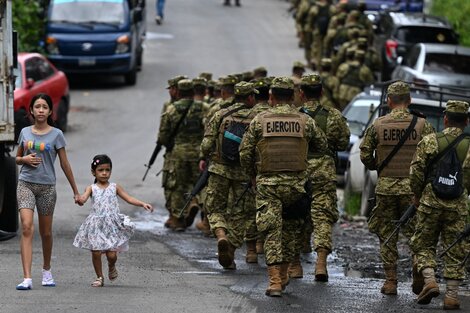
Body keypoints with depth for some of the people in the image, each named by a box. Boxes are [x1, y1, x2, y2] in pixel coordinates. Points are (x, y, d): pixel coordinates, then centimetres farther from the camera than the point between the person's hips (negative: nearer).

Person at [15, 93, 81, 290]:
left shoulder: (56, 134, 0)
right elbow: (17, 158, 18)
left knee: (46, 232, 10)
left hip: (47, 186, 0)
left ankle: (47, 271, 35)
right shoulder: (25, 132, 6)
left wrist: (75, 191, 5)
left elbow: (64, 164, 4)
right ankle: (27, 279, -22)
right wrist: (25, 159, -6)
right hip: (26, 184, 0)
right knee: (26, 228, -16)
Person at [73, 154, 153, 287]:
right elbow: (84, 196, -17)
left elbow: (129, 198, 3)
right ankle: (99, 277, 18)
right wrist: (80, 199, -42)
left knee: (111, 254, -6)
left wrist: (143, 204, -12)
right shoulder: (92, 188, 2)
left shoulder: (115, 187, 6)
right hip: (96, 225, 0)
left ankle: (111, 267, 29)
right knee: (96, 252, -2)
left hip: (112, 225, 0)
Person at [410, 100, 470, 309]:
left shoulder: (430, 141, -3)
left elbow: (416, 172, -5)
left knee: (424, 245, 13)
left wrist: (417, 195, 9)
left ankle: (429, 281, -7)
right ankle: (451, 296, 5)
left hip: (430, 203, -1)